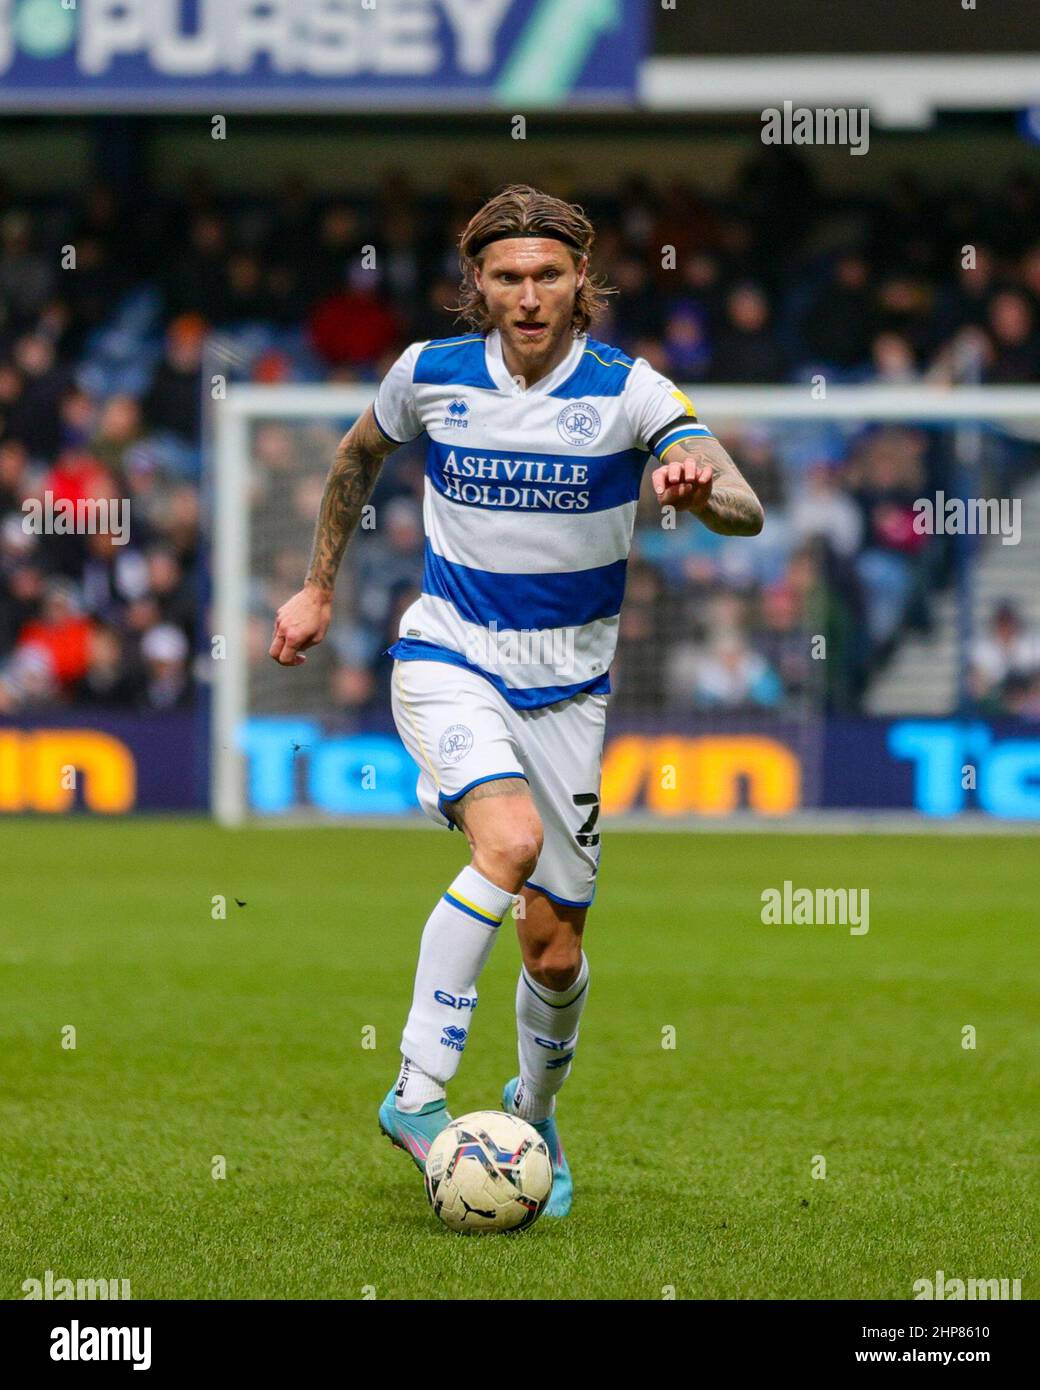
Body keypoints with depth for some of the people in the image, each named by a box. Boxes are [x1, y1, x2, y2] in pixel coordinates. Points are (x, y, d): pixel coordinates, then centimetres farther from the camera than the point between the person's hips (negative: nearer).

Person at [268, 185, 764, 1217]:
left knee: (555, 949, 3)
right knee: (512, 837, -30)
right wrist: (318, 589, 21)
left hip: (565, 686, 1)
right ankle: (416, 1094, -26)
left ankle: (536, 1112, 35)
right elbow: (359, 454, 19)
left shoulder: (627, 389, -10)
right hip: (450, 657, -1)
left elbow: (747, 512, -21)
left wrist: (699, 490, -43)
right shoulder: (431, 375, -4)